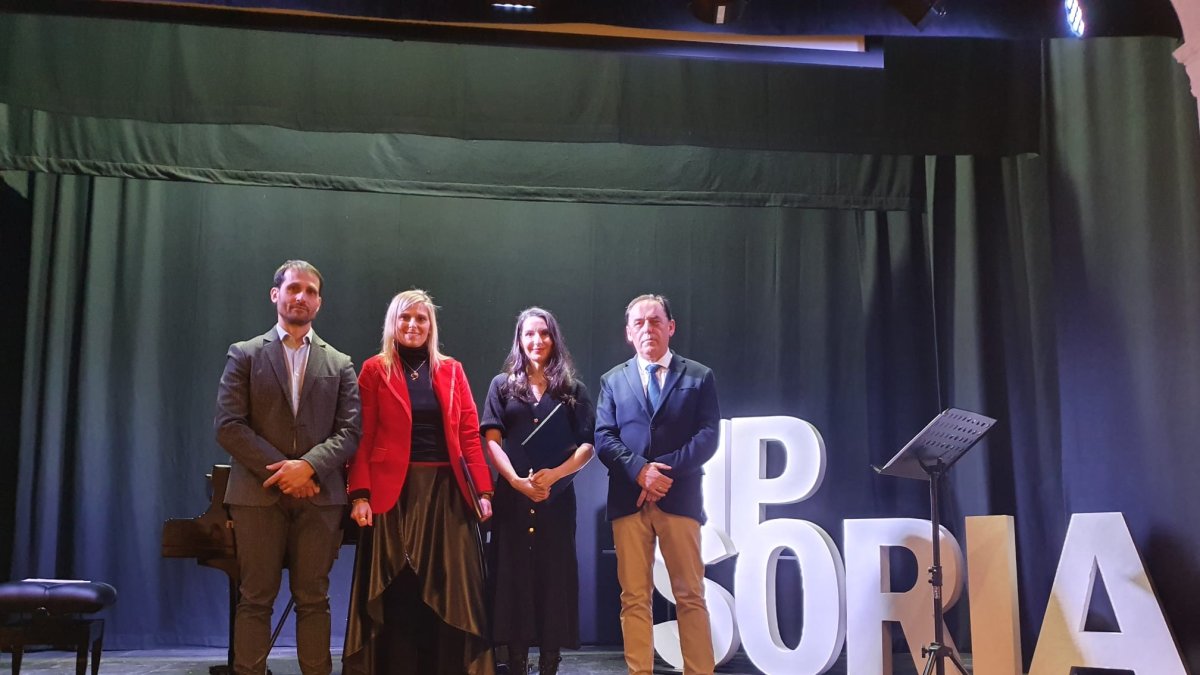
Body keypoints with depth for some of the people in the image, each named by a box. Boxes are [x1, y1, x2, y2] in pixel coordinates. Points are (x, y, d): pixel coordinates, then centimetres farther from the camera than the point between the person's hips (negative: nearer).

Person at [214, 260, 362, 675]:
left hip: (319, 496, 1)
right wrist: (280, 471, -12)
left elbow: (350, 431, 3)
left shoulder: (339, 364, 12)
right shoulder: (244, 355, 8)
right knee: (256, 599, 1)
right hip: (258, 493, -1)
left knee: (313, 599, 4)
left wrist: (308, 466, -14)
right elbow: (228, 425, -3)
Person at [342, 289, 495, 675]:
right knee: (398, 591, 1)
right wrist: (360, 495, -12)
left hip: (446, 491, 2)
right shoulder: (375, 370, 4)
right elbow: (363, 439, -1)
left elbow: (469, 434, 7)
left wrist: (483, 490, -2)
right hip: (395, 492, -2)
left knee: (450, 589, 2)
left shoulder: (451, 371, 11)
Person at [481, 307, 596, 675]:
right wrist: (517, 481, -13)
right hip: (513, 496, 0)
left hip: (557, 498, 0)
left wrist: (554, 474, -14)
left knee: (554, 579, 1)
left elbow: (587, 445, 2)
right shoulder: (502, 385, 10)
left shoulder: (572, 389, 9)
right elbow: (492, 440, 1)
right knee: (514, 578, 1)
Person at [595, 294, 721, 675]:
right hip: (628, 499, 2)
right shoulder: (613, 380, 15)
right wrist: (640, 469, -13)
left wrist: (666, 471, -13)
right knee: (634, 598, 3)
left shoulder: (699, 377, 9)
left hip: (679, 498, -1)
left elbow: (708, 437, -1)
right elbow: (604, 438, 4)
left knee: (690, 596, 2)